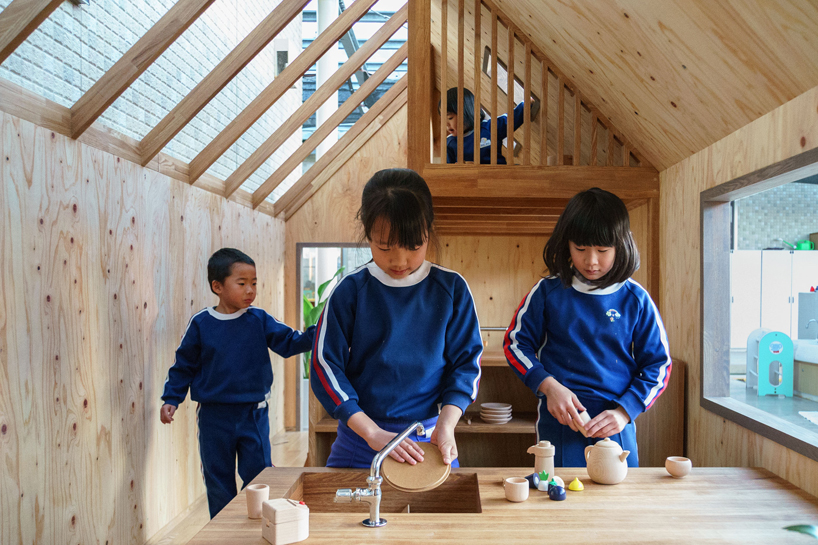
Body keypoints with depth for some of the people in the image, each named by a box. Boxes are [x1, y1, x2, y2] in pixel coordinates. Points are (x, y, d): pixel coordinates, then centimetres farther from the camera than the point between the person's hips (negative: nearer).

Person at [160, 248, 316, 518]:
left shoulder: (259, 320, -3)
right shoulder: (200, 323, -3)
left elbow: (290, 342, -6)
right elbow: (184, 365, 5)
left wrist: (317, 333, -22)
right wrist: (171, 399, 0)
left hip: (253, 414, 0)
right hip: (214, 417, 0)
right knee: (218, 482, 13)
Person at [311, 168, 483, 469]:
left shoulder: (451, 289, -4)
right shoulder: (350, 291, -6)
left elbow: (467, 362, 1)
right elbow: (326, 365, -7)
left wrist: (446, 423, -13)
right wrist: (373, 433, -15)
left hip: (429, 438, 1)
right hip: (360, 440, 0)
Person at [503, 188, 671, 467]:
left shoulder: (635, 300, -2)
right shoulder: (547, 292, -4)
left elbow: (659, 364, 3)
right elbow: (515, 343, 3)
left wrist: (624, 412, -9)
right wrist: (548, 386, -12)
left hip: (616, 427, 1)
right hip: (559, 423, -1)